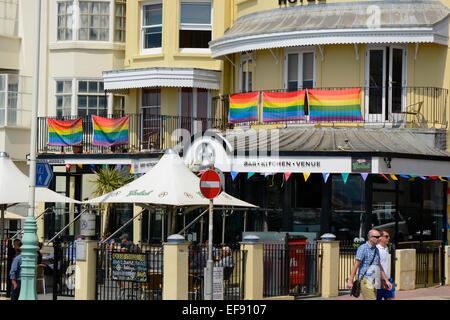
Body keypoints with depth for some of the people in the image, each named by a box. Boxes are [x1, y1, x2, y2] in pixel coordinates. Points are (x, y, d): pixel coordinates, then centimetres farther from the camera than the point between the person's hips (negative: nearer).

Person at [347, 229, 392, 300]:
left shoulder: (376, 249, 16)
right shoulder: (363, 248, -8)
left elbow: (380, 266, 23)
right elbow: (356, 265, -12)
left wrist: (386, 280, 19)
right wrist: (350, 280, -17)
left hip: (375, 282, 8)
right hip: (366, 280, -8)